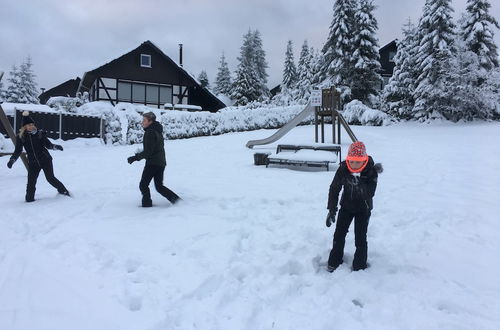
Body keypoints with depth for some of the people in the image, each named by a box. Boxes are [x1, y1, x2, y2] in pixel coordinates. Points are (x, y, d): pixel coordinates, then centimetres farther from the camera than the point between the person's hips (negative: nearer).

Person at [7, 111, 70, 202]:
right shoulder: (20, 137, 0)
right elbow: (18, 151, 3)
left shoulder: (40, 133, -4)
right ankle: (29, 199, 12)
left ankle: (63, 190, 16)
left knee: (50, 178, -4)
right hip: (33, 163, 2)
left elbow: (48, 144, 1)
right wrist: (12, 160, -11)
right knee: (31, 182, -4)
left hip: (45, 160, -2)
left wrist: (55, 146, -19)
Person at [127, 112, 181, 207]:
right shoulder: (158, 131, 14)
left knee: (143, 185, 3)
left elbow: (148, 151, -20)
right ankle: (175, 199, 8)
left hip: (152, 163, -9)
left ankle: (147, 204, 5)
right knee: (159, 186, 15)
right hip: (161, 162, 10)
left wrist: (135, 157, -14)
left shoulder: (150, 132, -16)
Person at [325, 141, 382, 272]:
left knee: (360, 239, 0)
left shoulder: (371, 171, -24)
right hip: (346, 206, 2)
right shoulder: (343, 169, -20)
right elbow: (334, 189, -11)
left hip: (363, 209, -2)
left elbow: (370, 193, -28)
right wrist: (331, 210, -13)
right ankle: (334, 262, 25)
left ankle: (359, 266, 19)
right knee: (339, 234, 6)